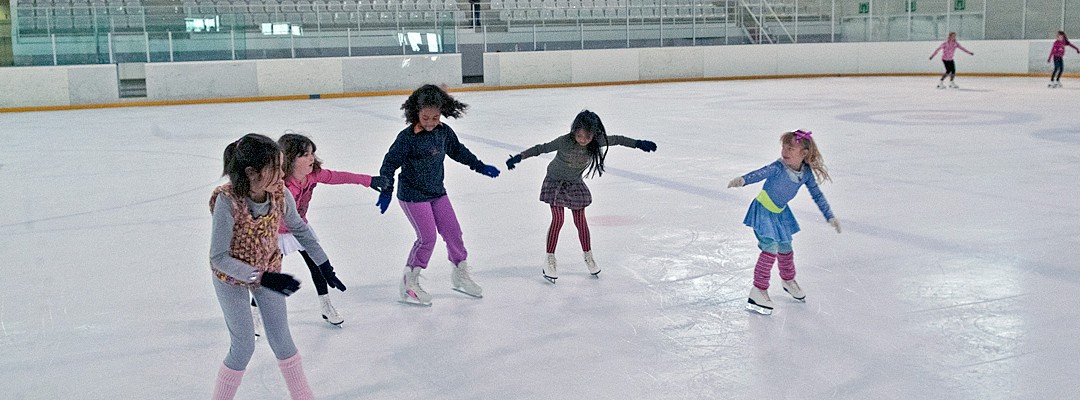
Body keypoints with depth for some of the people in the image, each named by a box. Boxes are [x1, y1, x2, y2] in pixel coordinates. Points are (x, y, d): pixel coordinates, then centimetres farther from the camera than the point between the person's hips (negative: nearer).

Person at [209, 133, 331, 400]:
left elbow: (299, 229, -1)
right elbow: (219, 259, -29)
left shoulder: (281, 194, -22)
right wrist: (262, 278, -36)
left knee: (281, 339, 10)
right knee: (244, 346, 0)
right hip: (231, 278, -3)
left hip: (269, 268, 4)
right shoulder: (227, 201, -34)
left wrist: (324, 264, 5)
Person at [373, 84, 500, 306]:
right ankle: (408, 283, 6)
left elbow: (458, 151, 16)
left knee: (452, 231, 9)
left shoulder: (444, 132, -1)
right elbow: (390, 162, -16)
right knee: (427, 237, -9)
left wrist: (480, 166, 21)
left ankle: (460, 275, 28)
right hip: (412, 196, -6)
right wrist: (386, 190, -23)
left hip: (437, 192, 6)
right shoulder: (407, 137, -19)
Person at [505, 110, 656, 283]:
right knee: (557, 220, -8)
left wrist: (639, 144, -2)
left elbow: (616, 140, -6)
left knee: (580, 220, 7)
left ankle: (588, 256, 25)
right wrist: (519, 157, -34)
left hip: (575, 184, 3)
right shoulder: (565, 141, -30)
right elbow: (541, 148, -28)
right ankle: (550, 259, 3)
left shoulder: (597, 142, -19)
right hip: (556, 182, -3)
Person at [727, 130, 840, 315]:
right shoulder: (779, 167, -28)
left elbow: (817, 195, 1)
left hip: (780, 212, 6)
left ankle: (788, 281, 46)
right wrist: (743, 180, -67)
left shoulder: (807, 173, -11)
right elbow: (762, 173, -47)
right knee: (771, 248, -15)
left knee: (785, 247, 20)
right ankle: (758, 290, -7)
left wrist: (830, 217, 3)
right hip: (763, 210, -6)